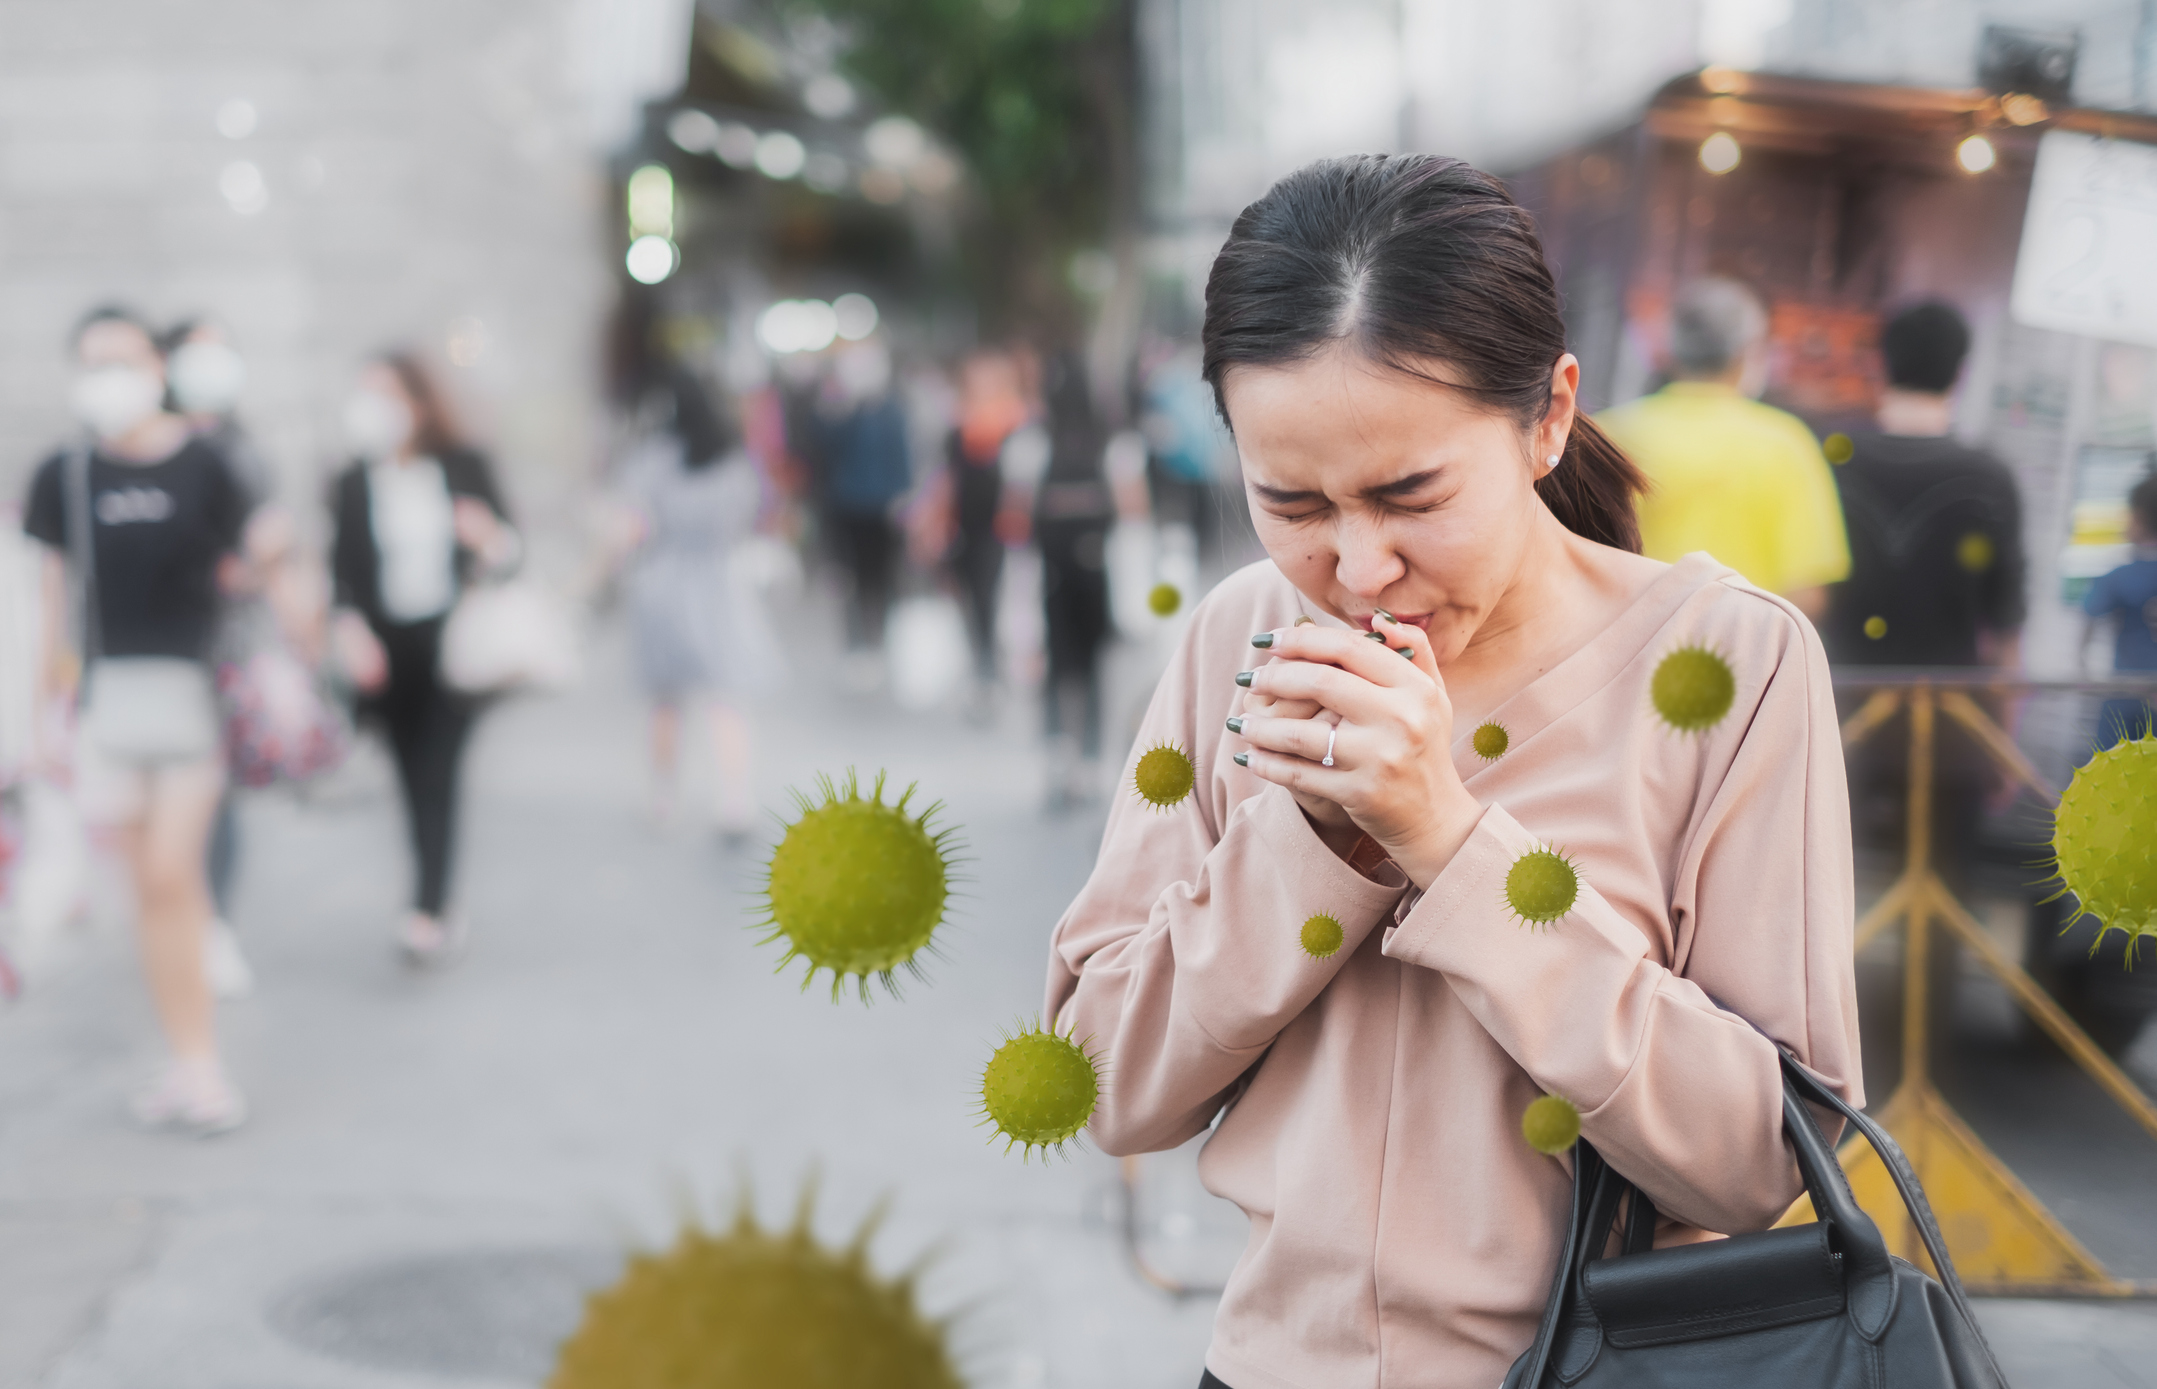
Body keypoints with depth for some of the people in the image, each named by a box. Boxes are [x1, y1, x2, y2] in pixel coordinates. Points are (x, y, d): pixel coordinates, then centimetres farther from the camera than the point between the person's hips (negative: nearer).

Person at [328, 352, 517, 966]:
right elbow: (341, 569, 3)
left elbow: (509, 548, 5)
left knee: (437, 774, -12)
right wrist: (351, 628, -15)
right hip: (386, 650, 2)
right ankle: (442, 909, 17)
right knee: (414, 780, 6)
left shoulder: (465, 468, 1)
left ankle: (427, 913, -15)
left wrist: (491, 540, -19)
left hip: (451, 642, -2)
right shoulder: (352, 485, 4)